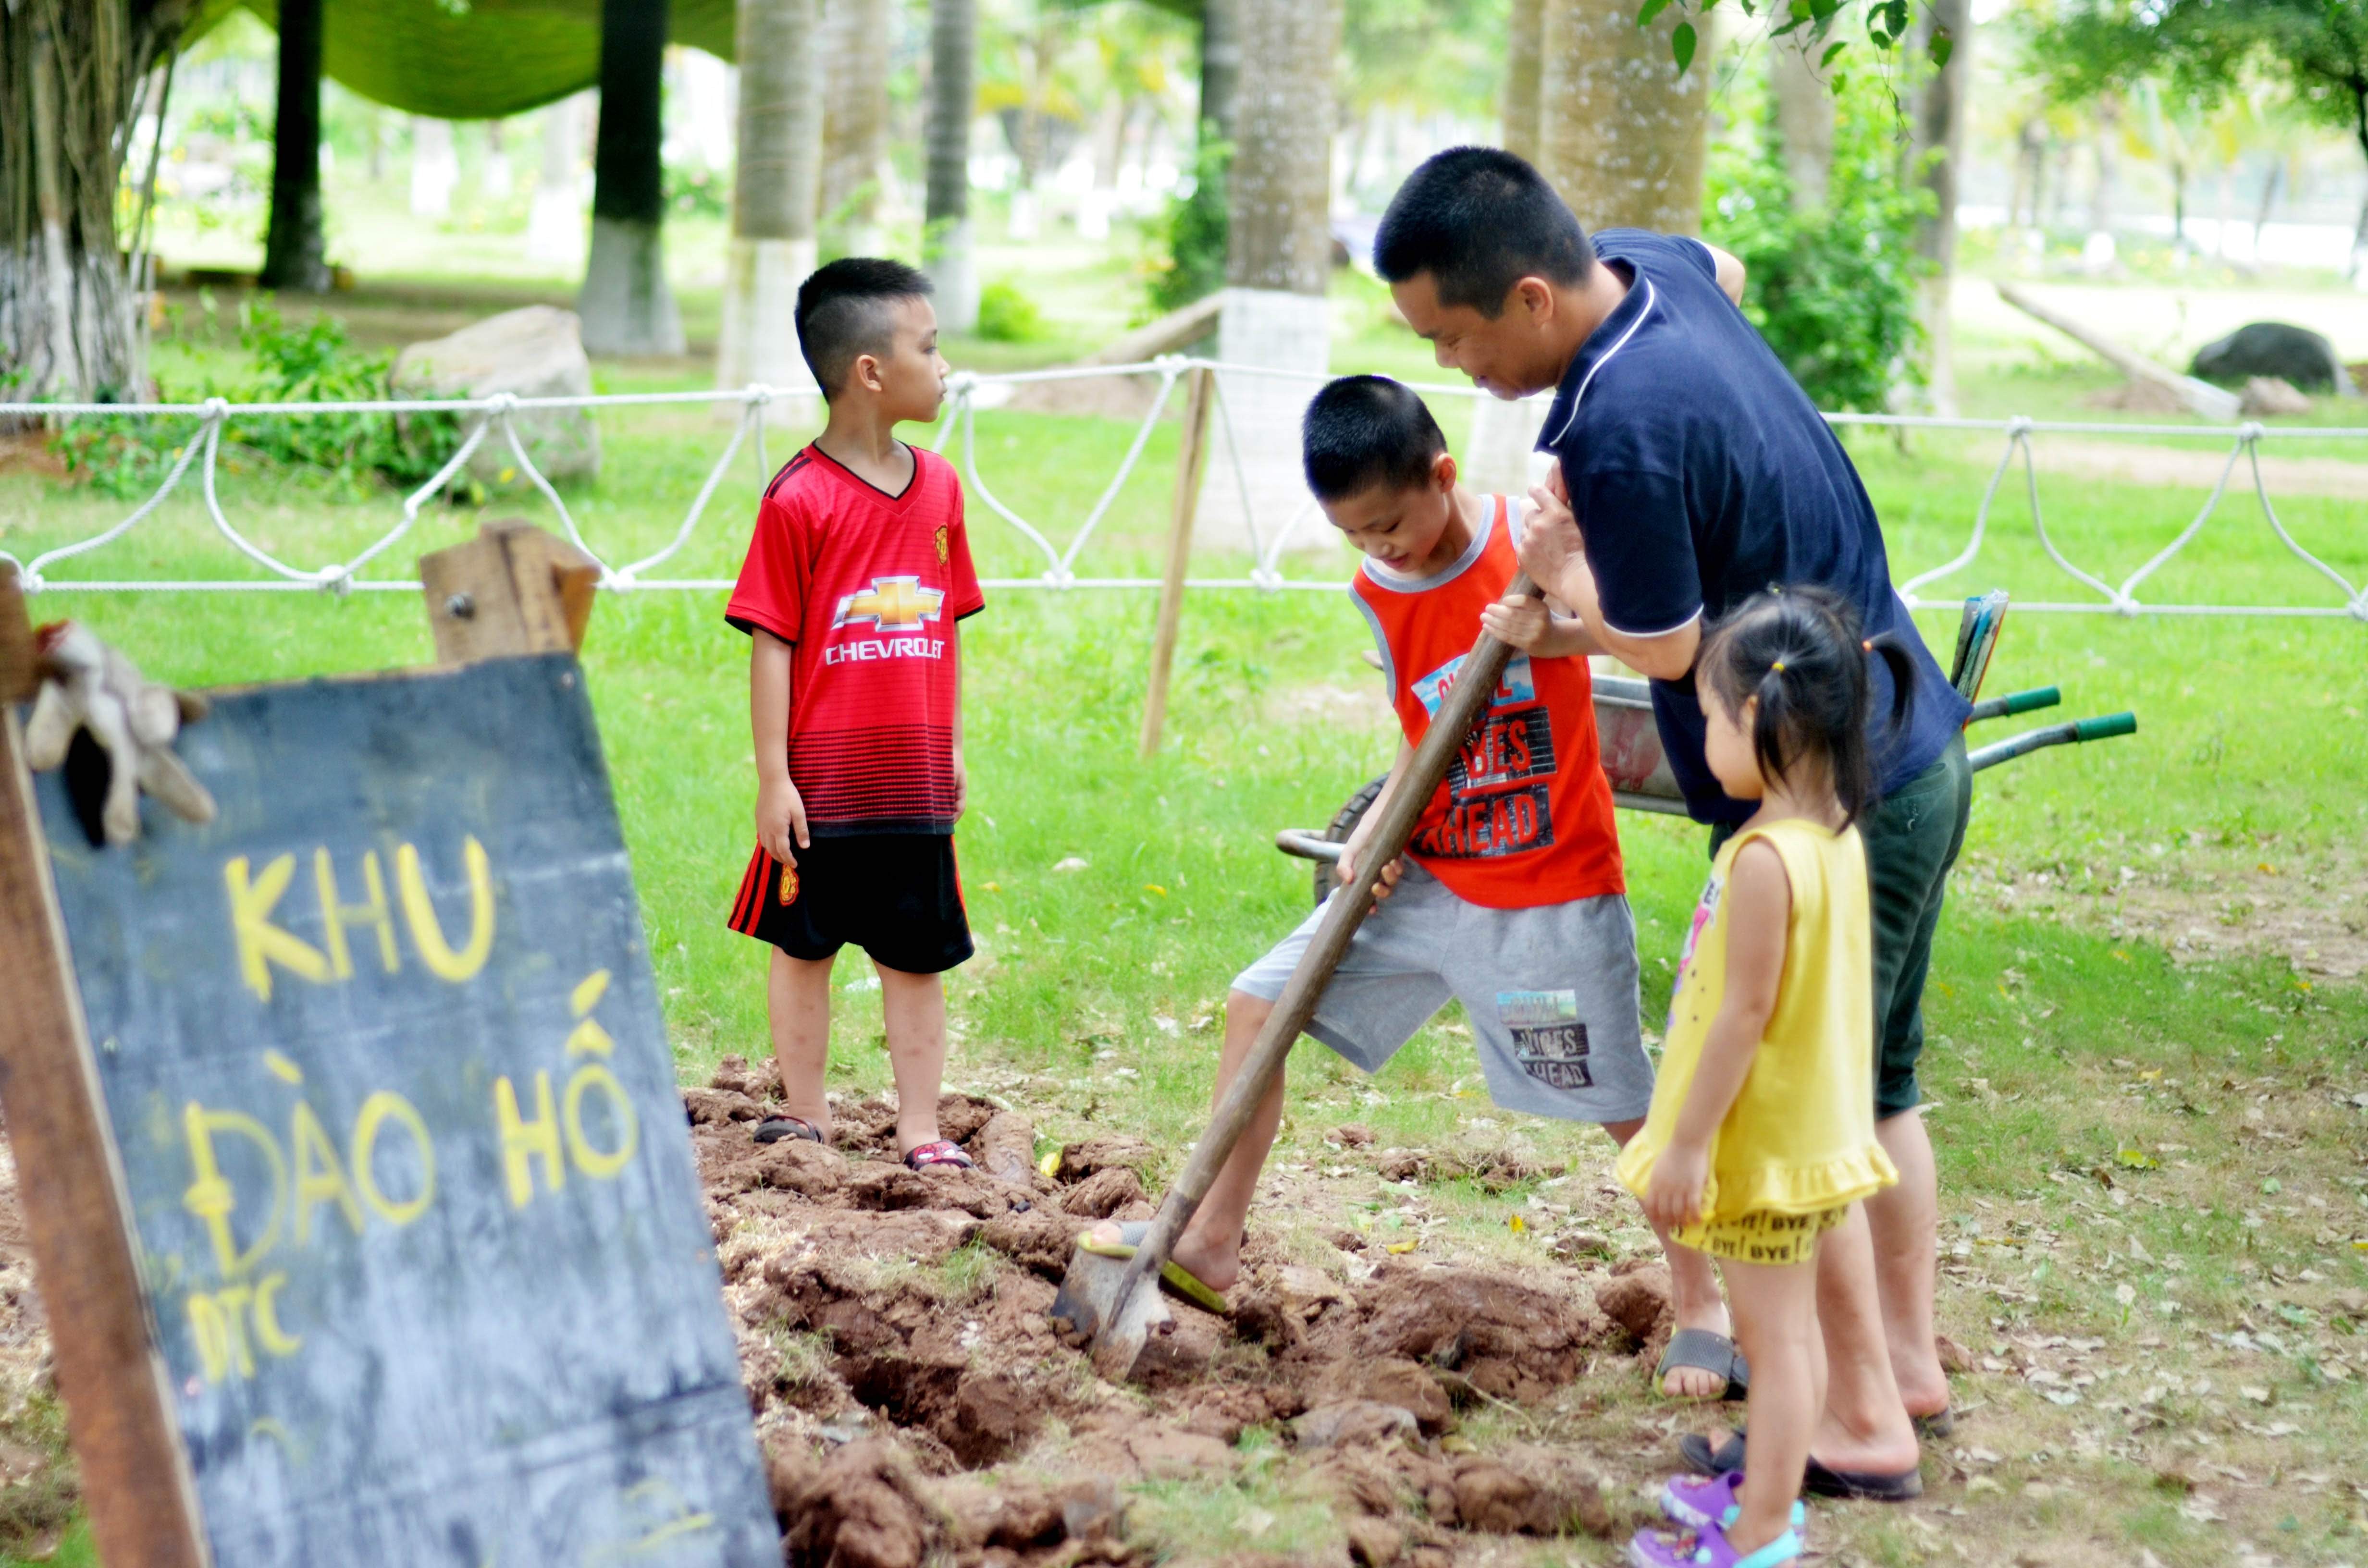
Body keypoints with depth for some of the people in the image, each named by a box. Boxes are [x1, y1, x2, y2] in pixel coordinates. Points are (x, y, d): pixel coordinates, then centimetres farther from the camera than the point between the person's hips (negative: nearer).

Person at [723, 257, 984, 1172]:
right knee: (804, 946, 9)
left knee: (917, 955, 9)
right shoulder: (799, 500, -12)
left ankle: (919, 1127, 16)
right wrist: (773, 777, -11)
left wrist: (952, 748, 14)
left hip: (915, 780, 5)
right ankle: (805, 1111, 22)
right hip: (823, 780, -5)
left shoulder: (938, 487, 6)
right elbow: (771, 645, -10)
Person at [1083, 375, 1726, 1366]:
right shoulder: (1375, 594, 3)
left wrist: (1552, 633, -34)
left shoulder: (1531, 535, -13)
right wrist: (1373, 835, -9)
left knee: (1625, 1105, -1)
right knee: (1259, 1002, 3)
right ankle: (1210, 1244, 14)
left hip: (1551, 891, -6)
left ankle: (1700, 1297, 19)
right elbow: (1422, 736, 7)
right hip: (1428, 875, 6)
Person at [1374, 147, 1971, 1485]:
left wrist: (1561, 569, 3)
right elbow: (1727, 270, 27)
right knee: (1875, 1088, 21)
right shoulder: (1650, 264, -1)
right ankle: (1909, 1361, 32)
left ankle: (1864, 1421, 13)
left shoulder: (1624, 433, -29)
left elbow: (1663, 649, -16)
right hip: (1916, 756, 10)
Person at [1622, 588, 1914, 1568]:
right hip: (1811, 1120, 9)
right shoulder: (1835, 834, 4)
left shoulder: (1766, 860, -26)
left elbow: (1744, 1013, -25)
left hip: (1765, 1143, -9)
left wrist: (1688, 1141, -19)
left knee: (1774, 1332, 0)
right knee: (1783, 1325, 20)